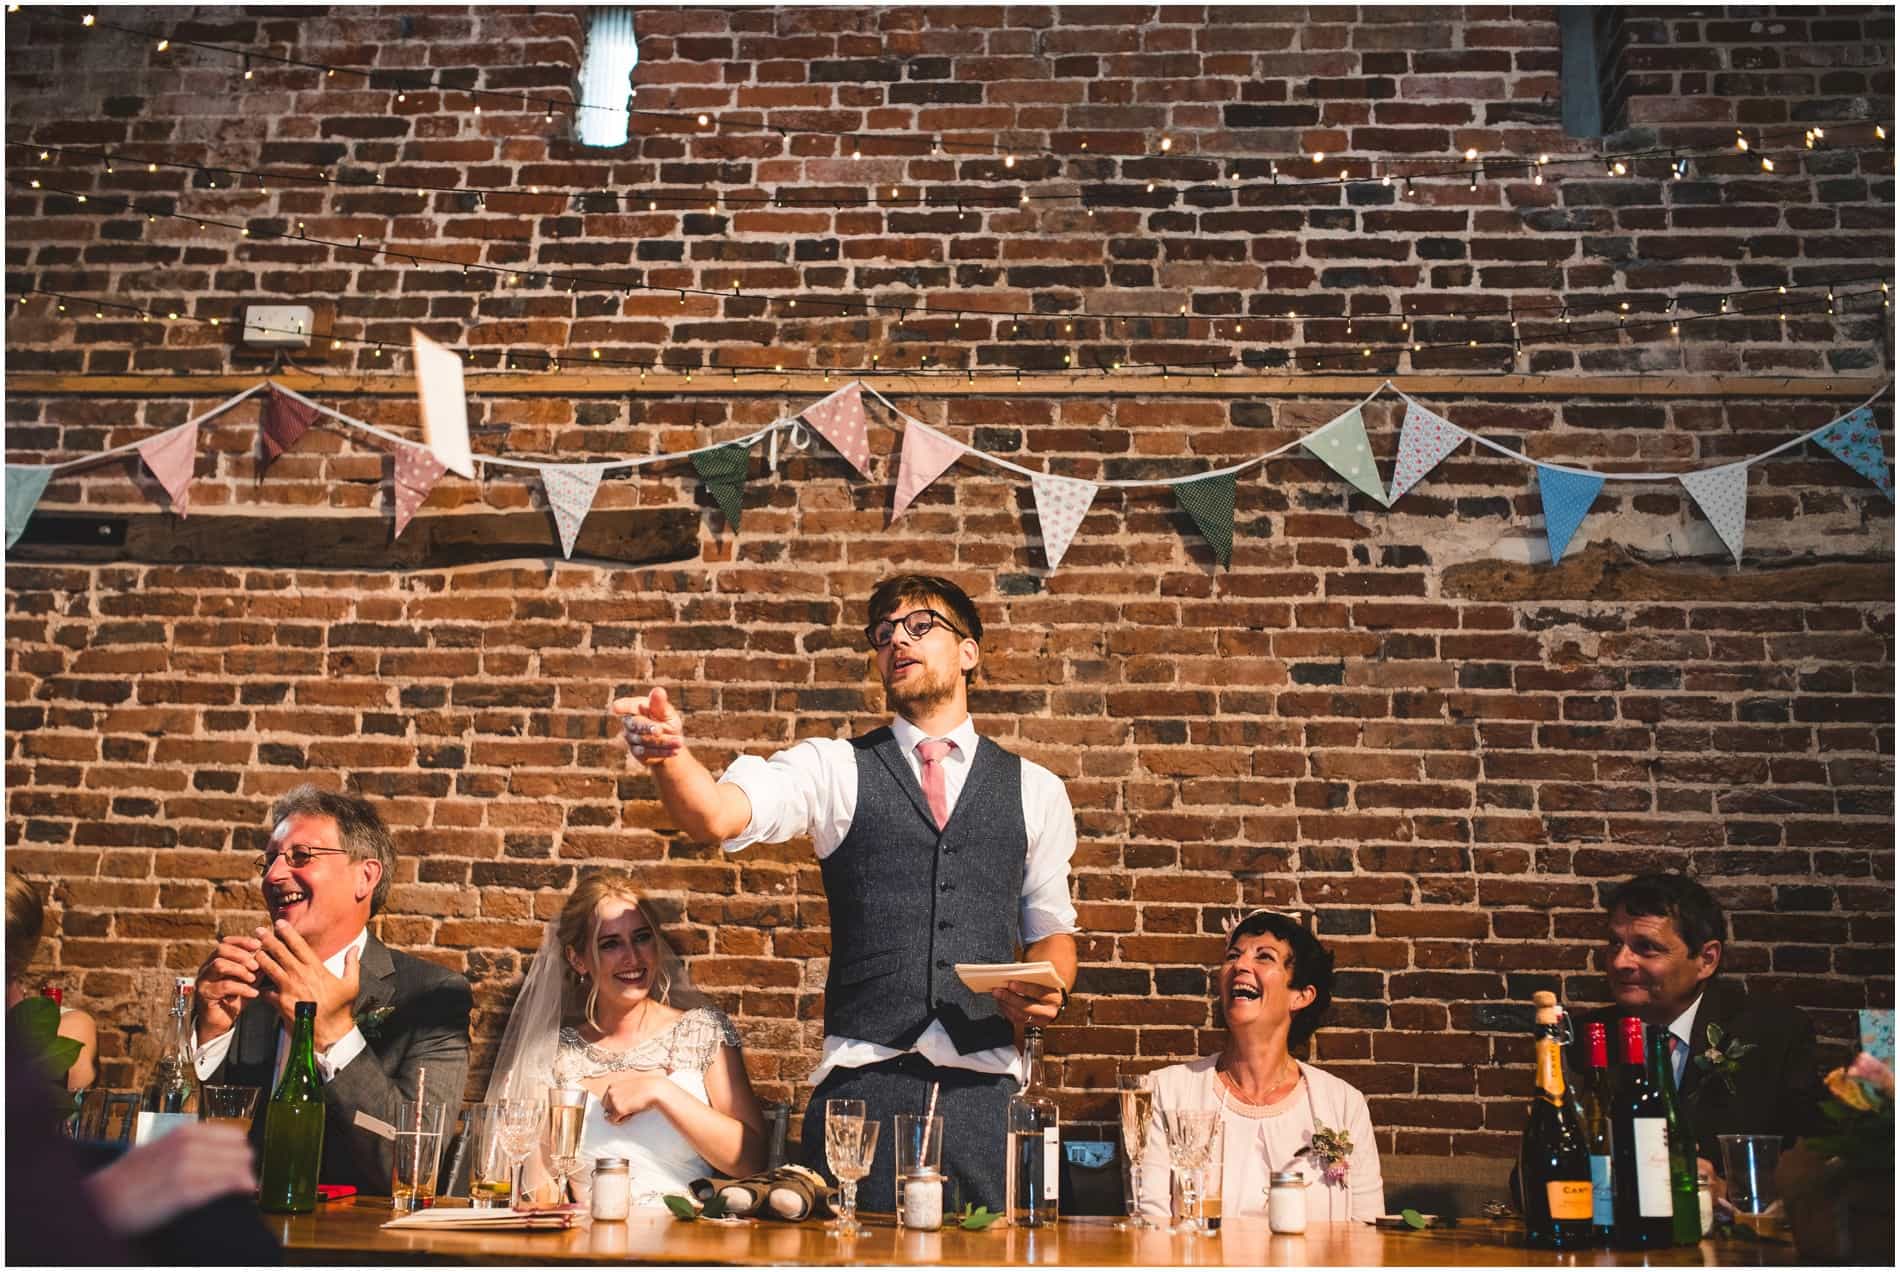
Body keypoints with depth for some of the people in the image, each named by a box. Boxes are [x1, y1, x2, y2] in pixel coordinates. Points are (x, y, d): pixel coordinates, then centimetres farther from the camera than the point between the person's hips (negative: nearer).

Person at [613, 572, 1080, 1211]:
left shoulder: (1034, 790, 12)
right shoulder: (836, 768, 5)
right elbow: (718, 815, -11)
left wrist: (1050, 991, -3)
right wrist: (669, 754, -32)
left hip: (983, 1083, 2)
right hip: (862, 1079, -1)